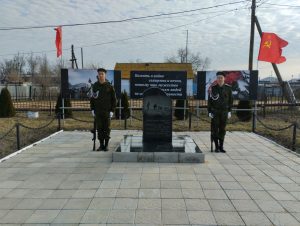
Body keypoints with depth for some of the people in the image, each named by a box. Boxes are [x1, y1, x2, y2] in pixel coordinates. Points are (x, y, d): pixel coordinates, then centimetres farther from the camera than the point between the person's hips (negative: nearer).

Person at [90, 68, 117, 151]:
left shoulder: (109, 86, -2)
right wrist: (92, 109, 4)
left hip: (107, 111, -2)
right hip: (98, 111, 2)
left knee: (107, 128, 3)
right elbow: (92, 98, 12)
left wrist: (112, 111, -7)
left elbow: (114, 99, 0)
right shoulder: (95, 86, 6)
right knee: (99, 128, 6)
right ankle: (101, 145, 16)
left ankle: (106, 145, 13)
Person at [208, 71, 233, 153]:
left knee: (222, 129, 5)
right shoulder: (213, 88, -3)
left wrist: (229, 111, -1)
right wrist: (209, 112, -6)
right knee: (215, 129, -1)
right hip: (215, 111, -1)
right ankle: (216, 147, 9)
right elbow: (209, 100, 0)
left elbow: (230, 100, 5)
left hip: (224, 111, 1)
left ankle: (221, 147, 15)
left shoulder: (228, 88, 1)